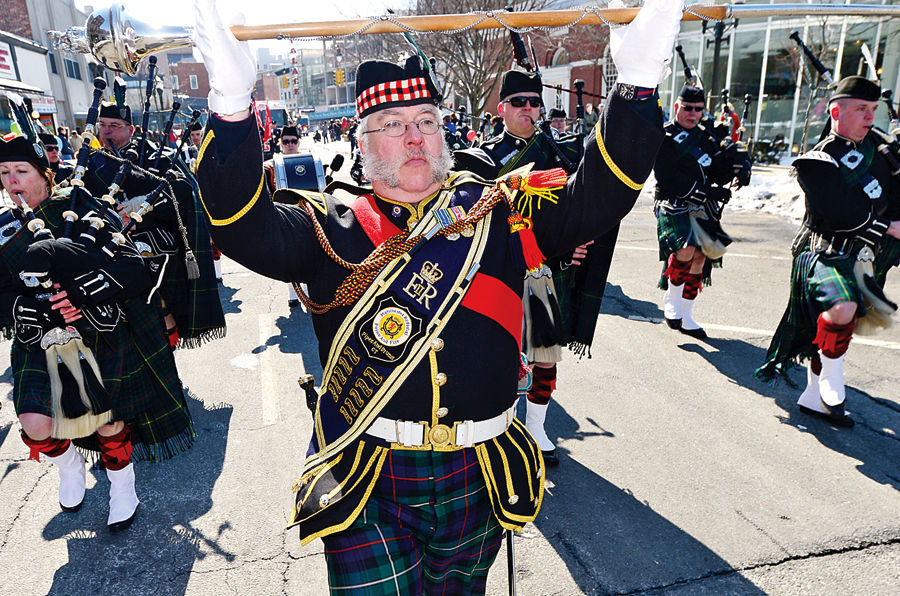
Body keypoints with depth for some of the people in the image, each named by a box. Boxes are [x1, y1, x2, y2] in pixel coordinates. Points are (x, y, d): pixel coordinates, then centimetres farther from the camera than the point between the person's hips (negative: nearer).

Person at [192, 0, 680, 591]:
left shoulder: (496, 212, 1)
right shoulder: (335, 229, -2)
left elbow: (595, 198, -6)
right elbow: (248, 230, -16)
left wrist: (636, 86, -19)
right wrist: (233, 107, -31)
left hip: (477, 481, 3)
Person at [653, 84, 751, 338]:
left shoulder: (709, 134, 13)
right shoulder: (664, 137, -5)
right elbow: (668, 177, -16)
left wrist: (741, 167, -8)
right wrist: (706, 192, -19)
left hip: (702, 210, 6)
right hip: (674, 206, -6)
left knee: (699, 258, 4)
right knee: (686, 250, -26)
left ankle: (686, 317, 18)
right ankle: (671, 300, -1)